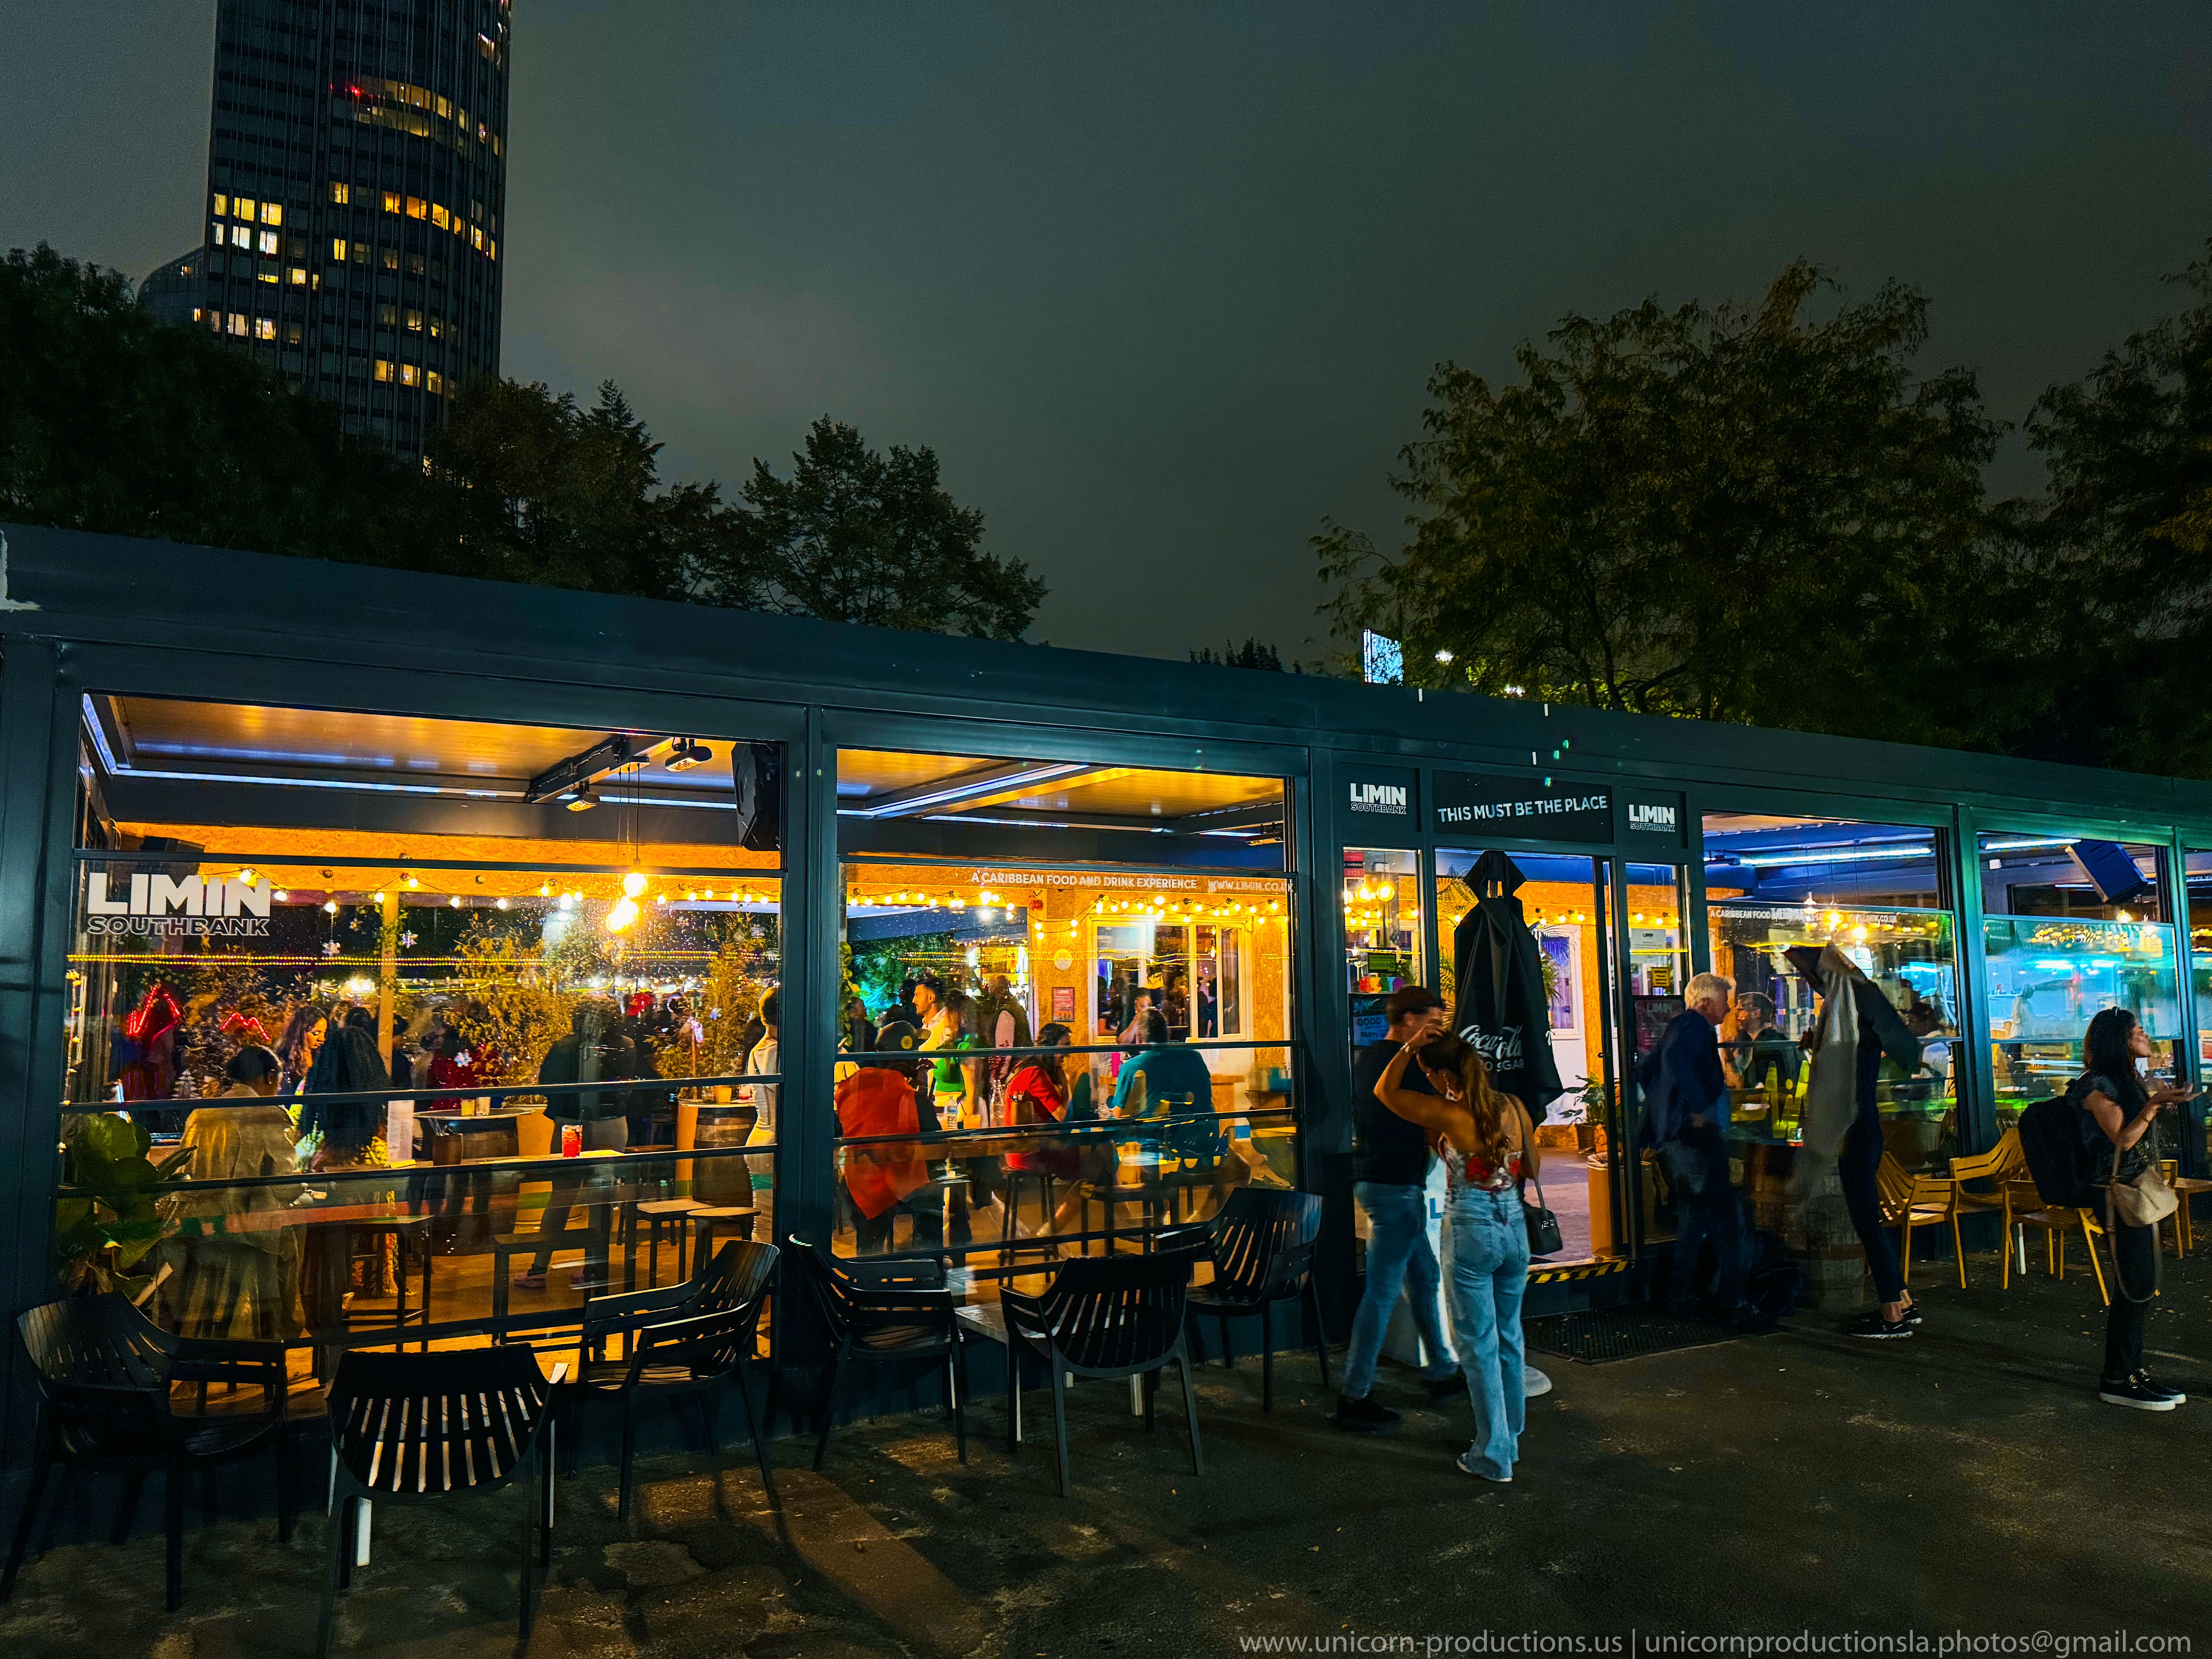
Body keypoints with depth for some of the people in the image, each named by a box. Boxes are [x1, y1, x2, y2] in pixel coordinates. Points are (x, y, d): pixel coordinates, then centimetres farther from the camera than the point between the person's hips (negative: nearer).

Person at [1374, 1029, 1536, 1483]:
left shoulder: (1449, 1115, -15)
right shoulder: (1515, 1107, -1)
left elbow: (1385, 1091, -2)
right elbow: (1532, 1168, 14)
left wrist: (1408, 1048, -3)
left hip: (1471, 1231, -6)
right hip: (1514, 1227, 6)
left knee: (1479, 1345, 5)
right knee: (1510, 1337, 20)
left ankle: (1493, 1456, 12)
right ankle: (1511, 1436, 35)